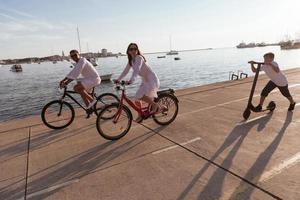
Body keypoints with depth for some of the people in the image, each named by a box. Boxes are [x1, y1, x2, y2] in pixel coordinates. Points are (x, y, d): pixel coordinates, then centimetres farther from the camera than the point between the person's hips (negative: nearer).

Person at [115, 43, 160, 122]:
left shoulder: (139, 58, -19)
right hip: (145, 80, 9)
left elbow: (136, 70, -33)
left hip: (152, 80, -8)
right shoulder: (131, 60, 7)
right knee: (137, 99, 7)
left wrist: (131, 80, -46)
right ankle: (140, 115, 26)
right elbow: (126, 71, 8)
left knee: (139, 95, -25)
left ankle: (155, 105, -5)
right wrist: (118, 79, -2)